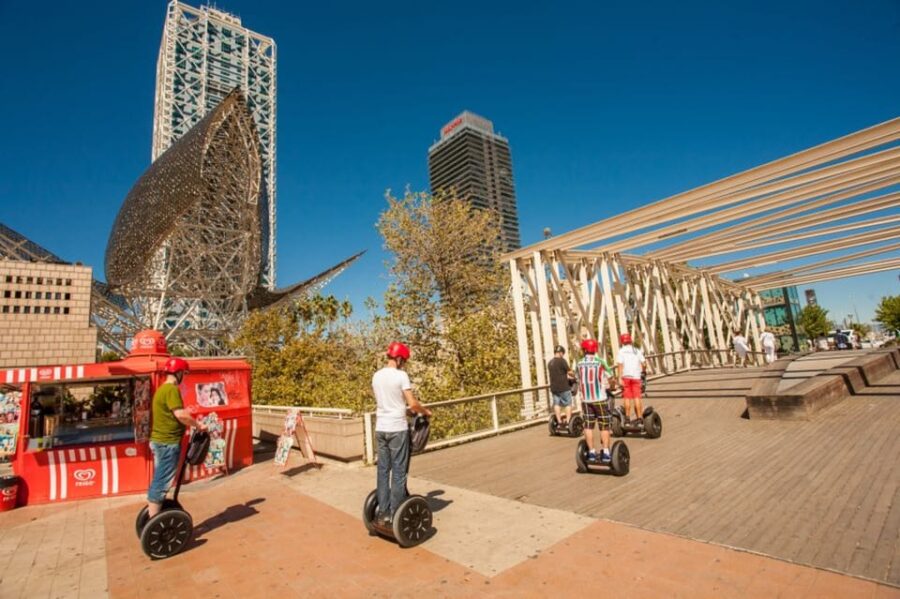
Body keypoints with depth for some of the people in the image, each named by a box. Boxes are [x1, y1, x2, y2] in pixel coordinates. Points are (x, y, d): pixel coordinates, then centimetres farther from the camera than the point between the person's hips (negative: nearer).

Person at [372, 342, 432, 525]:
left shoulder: (376, 376, 8)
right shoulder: (401, 375, -12)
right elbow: (412, 404, -15)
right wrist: (426, 411, 4)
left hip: (380, 428, 6)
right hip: (397, 429, -6)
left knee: (383, 470, 12)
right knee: (398, 471, 3)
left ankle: (383, 512, 19)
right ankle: (395, 514, 9)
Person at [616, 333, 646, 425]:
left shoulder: (621, 351, 1)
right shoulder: (637, 351, 10)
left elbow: (620, 365, -9)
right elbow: (644, 364, 3)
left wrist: (619, 378, -12)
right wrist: (643, 370, 25)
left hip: (625, 376, -2)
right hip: (636, 376, 2)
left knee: (627, 397, 4)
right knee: (637, 397, 3)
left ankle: (627, 417, 7)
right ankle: (639, 417, 4)